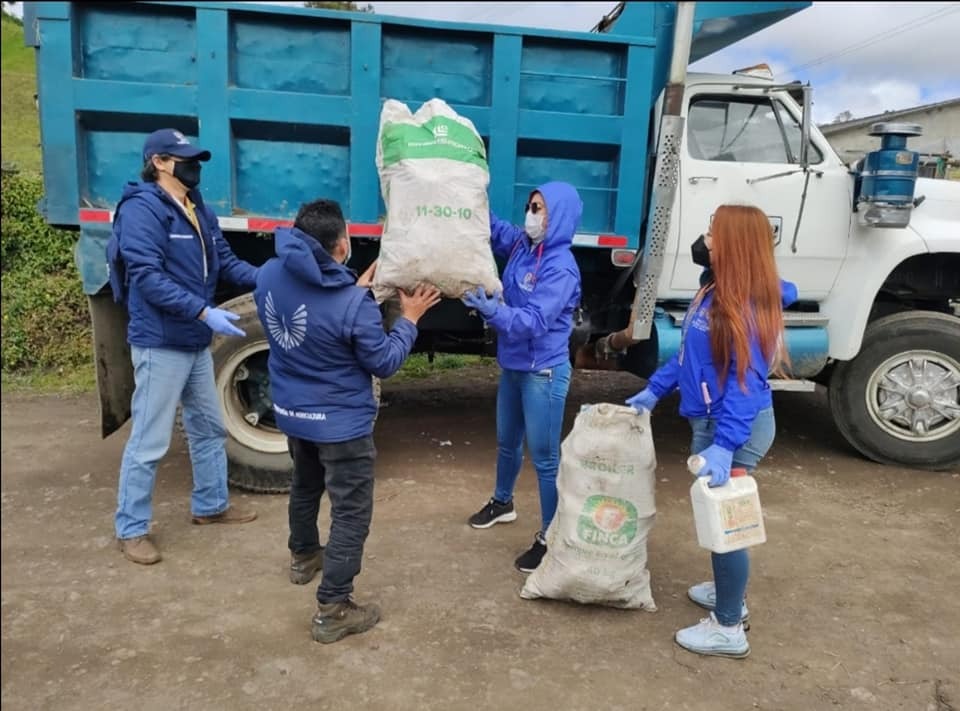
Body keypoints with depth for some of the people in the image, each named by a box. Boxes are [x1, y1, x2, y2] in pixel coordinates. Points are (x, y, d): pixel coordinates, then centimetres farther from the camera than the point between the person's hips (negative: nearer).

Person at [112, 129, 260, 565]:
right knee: (149, 441, -1)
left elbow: (225, 262, 8)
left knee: (208, 428, 19)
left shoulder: (199, 211, 12)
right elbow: (148, 277, -23)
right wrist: (205, 312, -29)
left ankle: (210, 505, 35)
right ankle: (131, 530, 14)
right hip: (161, 345, -9)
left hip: (196, 344, 9)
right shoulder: (141, 209, -14)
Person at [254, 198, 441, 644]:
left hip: (291, 413, 7)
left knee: (306, 484, 31)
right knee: (350, 514, 6)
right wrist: (408, 320, -3)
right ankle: (332, 610, 14)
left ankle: (303, 556, 54)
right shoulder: (353, 304, -28)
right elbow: (384, 363, -15)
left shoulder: (270, 276, -9)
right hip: (340, 424, -7)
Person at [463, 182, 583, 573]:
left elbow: (534, 321, -29)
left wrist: (491, 309, -42)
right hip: (512, 365, 8)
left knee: (544, 457, 2)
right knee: (507, 442, 25)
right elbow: (492, 228, 17)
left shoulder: (560, 268, -22)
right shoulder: (521, 244, 1)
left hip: (543, 373, -8)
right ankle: (502, 502, 49)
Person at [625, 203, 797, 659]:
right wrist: (653, 391, 21)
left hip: (736, 429, -10)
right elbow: (690, 351, 17)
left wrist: (724, 447, -34)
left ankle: (728, 629, 18)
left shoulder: (747, 306, -24)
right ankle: (728, 593, 43)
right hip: (712, 422, 10)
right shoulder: (716, 290, 7)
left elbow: (746, 382, -29)